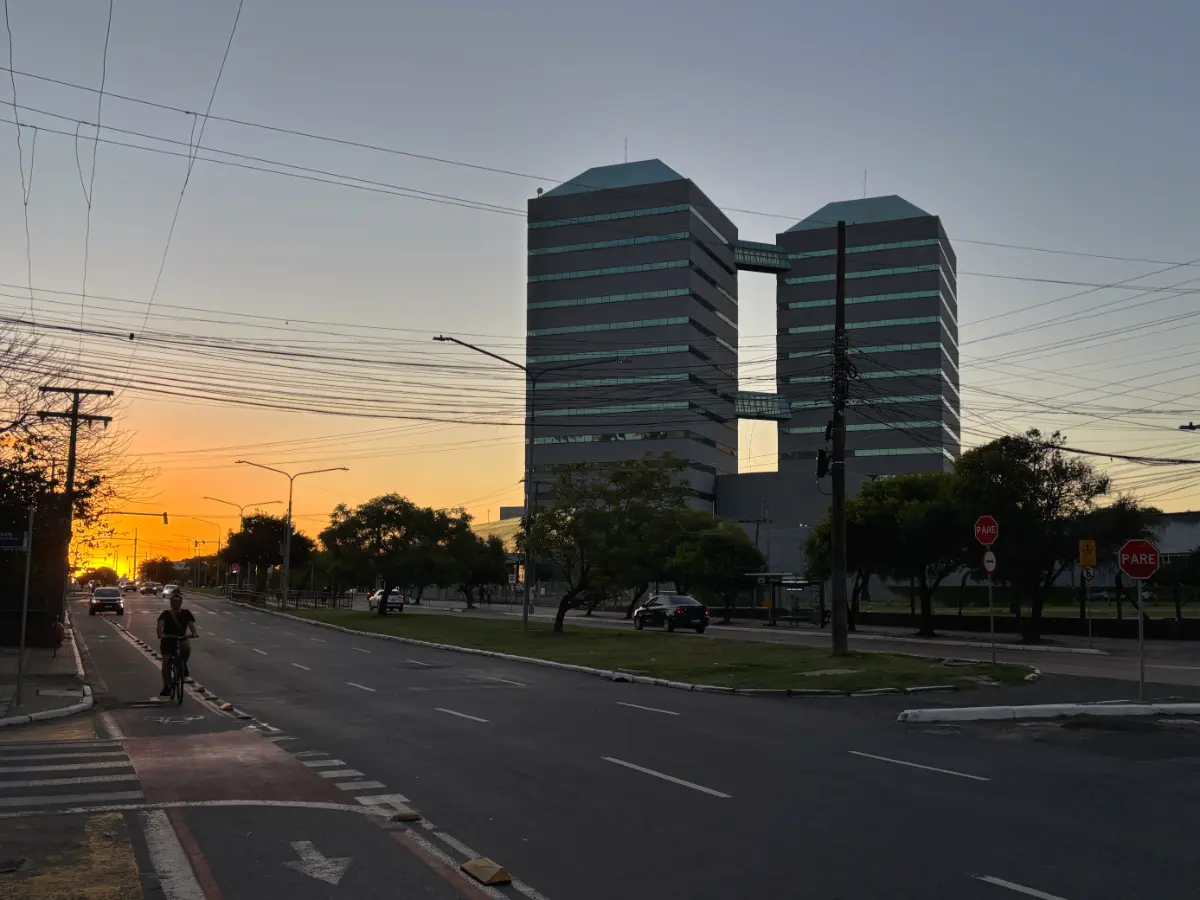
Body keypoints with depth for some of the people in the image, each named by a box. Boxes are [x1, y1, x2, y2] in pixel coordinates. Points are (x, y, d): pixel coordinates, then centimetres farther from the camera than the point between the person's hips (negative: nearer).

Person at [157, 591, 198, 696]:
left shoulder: (186, 613, 1)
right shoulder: (166, 614, -2)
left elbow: (191, 624, -13)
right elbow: (160, 625, -19)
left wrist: (193, 633, -35)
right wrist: (160, 634, -41)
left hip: (181, 639, 0)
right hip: (167, 640, 0)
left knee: (186, 647, -34)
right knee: (166, 662, -6)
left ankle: (183, 664, -5)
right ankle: (166, 687, 6)